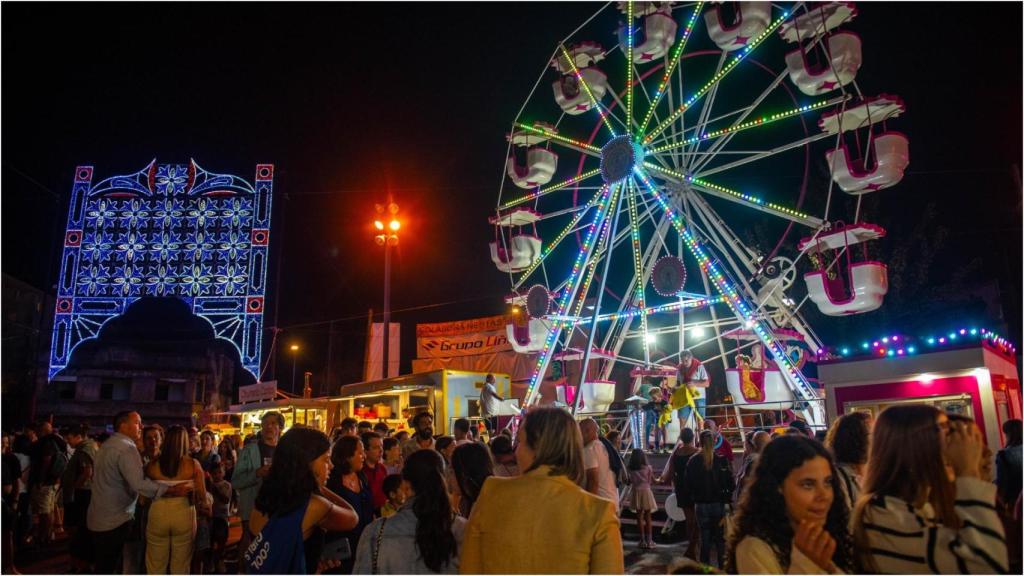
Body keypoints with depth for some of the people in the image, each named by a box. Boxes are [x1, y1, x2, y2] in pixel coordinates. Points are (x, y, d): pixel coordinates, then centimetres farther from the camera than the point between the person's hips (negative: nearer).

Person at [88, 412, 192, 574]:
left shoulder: (107, 445, 11)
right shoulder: (126, 448, -20)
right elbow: (139, 484, -31)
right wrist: (171, 490, -29)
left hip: (98, 518, 9)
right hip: (115, 521, -9)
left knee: (102, 566, 18)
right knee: (109, 568, 2)